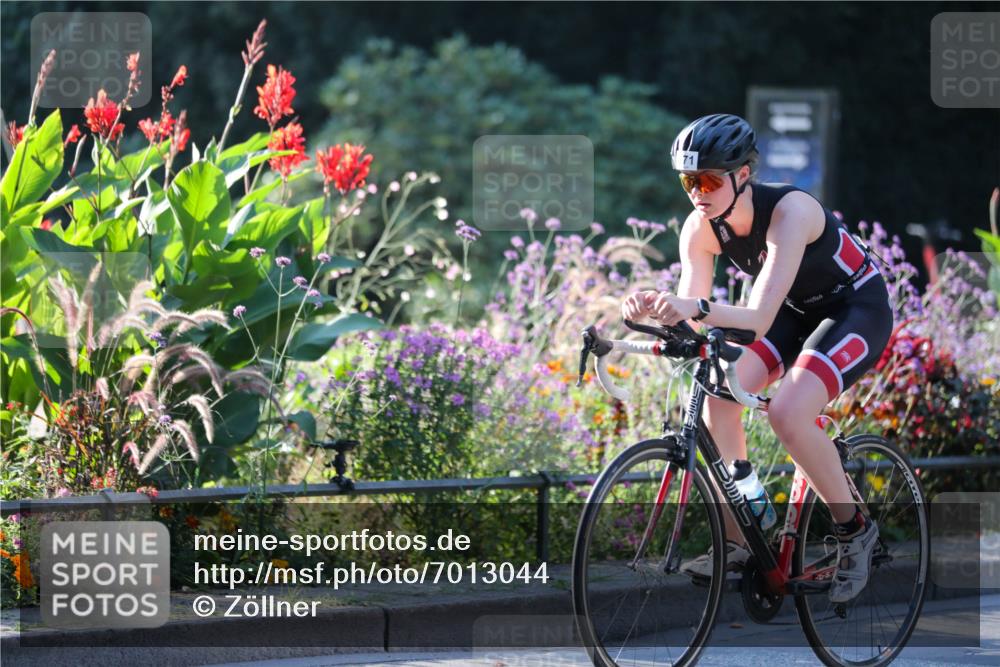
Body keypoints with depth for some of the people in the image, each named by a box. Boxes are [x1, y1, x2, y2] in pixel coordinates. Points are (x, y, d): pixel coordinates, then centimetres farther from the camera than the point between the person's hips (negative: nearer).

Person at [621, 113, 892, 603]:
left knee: (788, 412, -28)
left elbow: (758, 319, -41)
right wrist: (652, 307, -41)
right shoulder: (701, 228, -14)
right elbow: (691, 311, -19)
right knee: (718, 398, -16)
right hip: (796, 311, 7)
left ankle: (854, 531, -7)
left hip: (857, 309, -7)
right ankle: (736, 544, -7)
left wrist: (697, 309, -59)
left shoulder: (789, 212, -34)